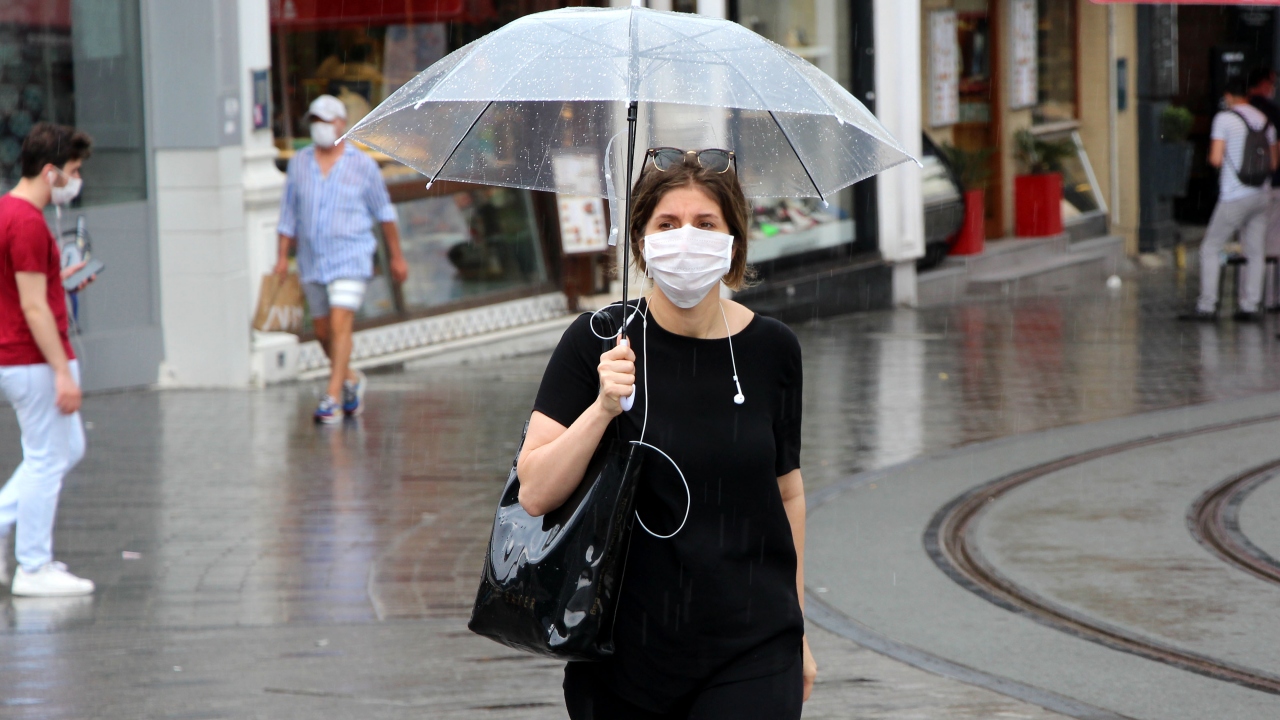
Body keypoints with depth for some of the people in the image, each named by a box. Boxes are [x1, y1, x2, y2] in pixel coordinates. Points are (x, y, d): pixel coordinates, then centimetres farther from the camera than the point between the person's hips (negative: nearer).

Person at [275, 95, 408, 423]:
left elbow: (384, 211, 7)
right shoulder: (299, 163, 5)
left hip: (351, 258, -4)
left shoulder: (363, 165, -3)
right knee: (322, 331, 12)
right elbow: (289, 213, 10)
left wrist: (396, 256, 11)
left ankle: (332, 397, -16)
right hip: (312, 261, 4)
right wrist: (282, 255, 3)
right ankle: (351, 379, 37)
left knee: (340, 325, -16)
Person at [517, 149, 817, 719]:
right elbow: (535, 493, -10)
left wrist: (797, 629, 17)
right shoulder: (598, 343, -5)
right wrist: (602, 408, -23)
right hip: (626, 650, 0)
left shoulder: (771, 350, 1)